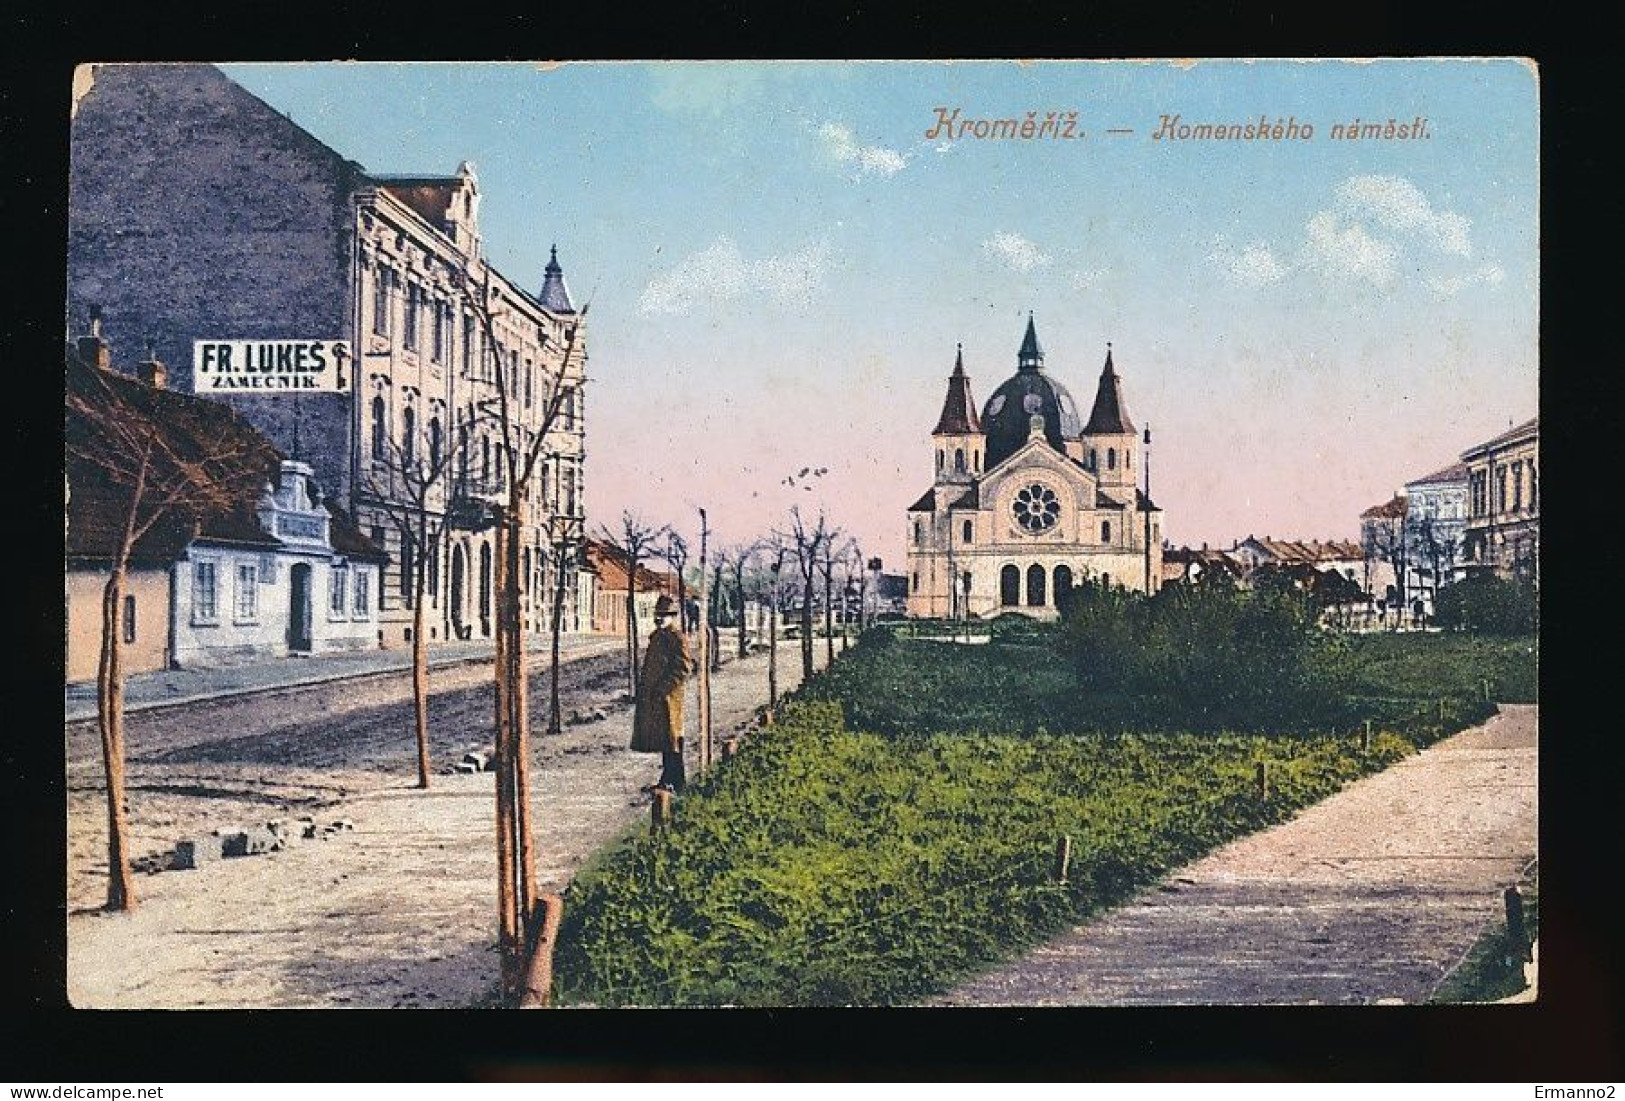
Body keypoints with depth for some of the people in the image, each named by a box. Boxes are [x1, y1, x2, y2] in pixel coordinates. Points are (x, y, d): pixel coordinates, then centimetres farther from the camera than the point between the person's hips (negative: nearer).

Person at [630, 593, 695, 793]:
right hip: (652, 698, 9)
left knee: (670, 740, -6)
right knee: (662, 740, 13)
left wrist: (663, 688, -18)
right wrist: (643, 688, 16)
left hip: (667, 698, -9)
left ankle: (675, 783, -2)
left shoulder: (677, 639, -11)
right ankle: (667, 779, 20)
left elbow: (684, 669, -16)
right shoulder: (656, 637, 16)